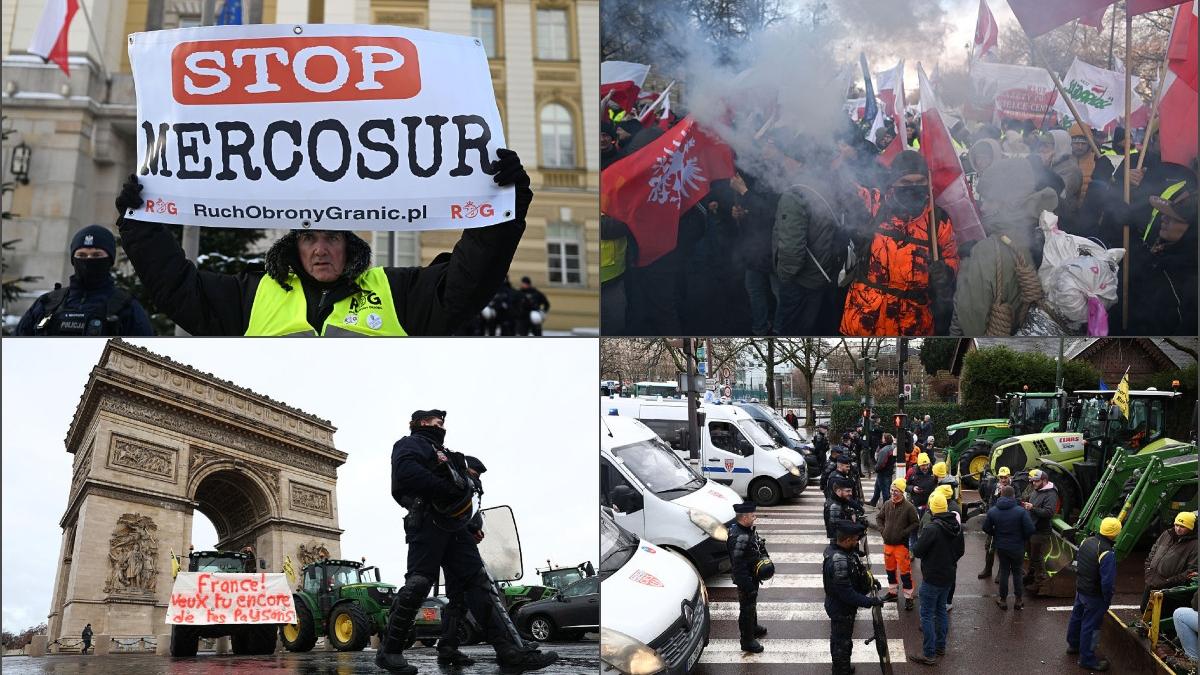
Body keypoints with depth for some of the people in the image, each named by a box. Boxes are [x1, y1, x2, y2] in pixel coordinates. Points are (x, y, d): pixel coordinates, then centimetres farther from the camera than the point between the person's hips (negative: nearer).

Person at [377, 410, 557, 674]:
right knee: (417, 584, -13)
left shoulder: (441, 452, 34)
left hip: (454, 526, 9)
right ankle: (389, 651, -1)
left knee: (479, 583, -2)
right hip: (427, 522, -8)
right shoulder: (412, 444, 5)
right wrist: (447, 489, -16)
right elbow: (407, 471, -18)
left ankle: (511, 652, -10)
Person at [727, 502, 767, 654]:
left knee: (752, 603, 29)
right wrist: (748, 586, -27)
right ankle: (747, 642, 20)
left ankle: (753, 628, 51)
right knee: (747, 608, 6)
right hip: (745, 578, -10)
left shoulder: (746, 529, -4)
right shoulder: (738, 537, -34)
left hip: (753, 574, 10)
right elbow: (738, 565, -31)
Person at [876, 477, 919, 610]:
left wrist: (903, 533, -15)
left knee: (905, 571, -3)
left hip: (902, 544, -5)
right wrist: (882, 530, 1)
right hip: (888, 543, 5)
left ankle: (908, 597, 7)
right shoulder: (887, 504, 2)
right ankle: (892, 592, 35)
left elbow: (916, 523, -9)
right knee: (890, 569, 19)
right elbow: (879, 517, 16)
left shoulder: (909, 507, -13)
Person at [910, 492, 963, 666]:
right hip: (949, 576, 8)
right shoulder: (957, 526, 0)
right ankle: (940, 645, 31)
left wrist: (919, 541, 1)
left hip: (932, 578, -8)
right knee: (941, 610, 22)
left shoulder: (932, 529, -25)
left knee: (927, 614, 0)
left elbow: (917, 551, -18)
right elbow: (960, 551, 12)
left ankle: (928, 654, 3)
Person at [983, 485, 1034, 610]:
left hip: (1000, 547, 2)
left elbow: (986, 528, -2)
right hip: (1017, 547, -2)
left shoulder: (992, 511, -8)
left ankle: (1003, 600, 20)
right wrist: (1023, 539, 1)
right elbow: (1030, 530, -19)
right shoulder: (1021, 512, -17)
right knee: (1017, 572, 13)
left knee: (1004, 571, 14)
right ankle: (1018, 600, 19)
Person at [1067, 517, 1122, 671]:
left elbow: (1077, 562, 10)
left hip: (1080, 589, 8)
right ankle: (1087, 659, 18)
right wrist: (1107, 601, -13)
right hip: (1094, 596, -8)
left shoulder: (1086, 542, -6)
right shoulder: (1107, 554, -31)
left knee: (1077, 616, 26)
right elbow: (1108, 582, -28)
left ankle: (1073, 644, 47)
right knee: (1090, 625, 5)